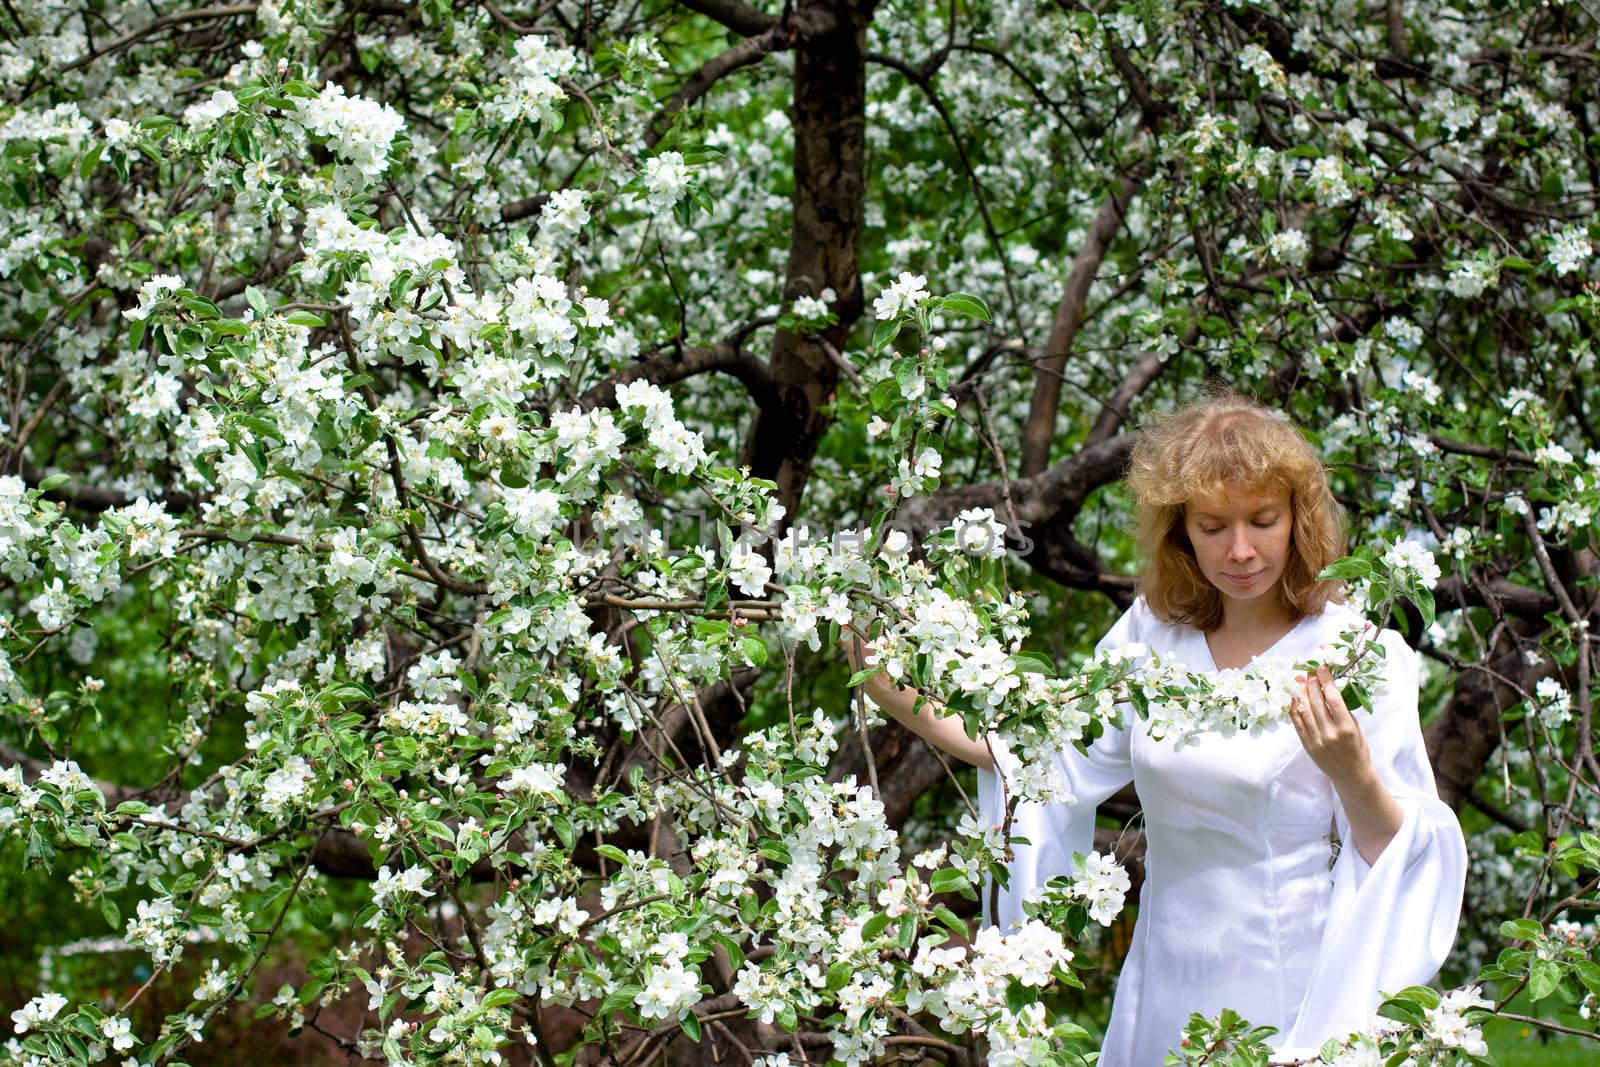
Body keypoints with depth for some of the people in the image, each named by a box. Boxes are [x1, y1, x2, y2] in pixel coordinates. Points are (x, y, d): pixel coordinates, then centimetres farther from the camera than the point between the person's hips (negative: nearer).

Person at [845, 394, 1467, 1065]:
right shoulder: (1152, 633, 2)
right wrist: (908, 706, 2)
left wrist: (1354, 777, -33)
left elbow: (1398, 855, -13)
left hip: (1293, 1007, -4)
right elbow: (1059, 762, 9)